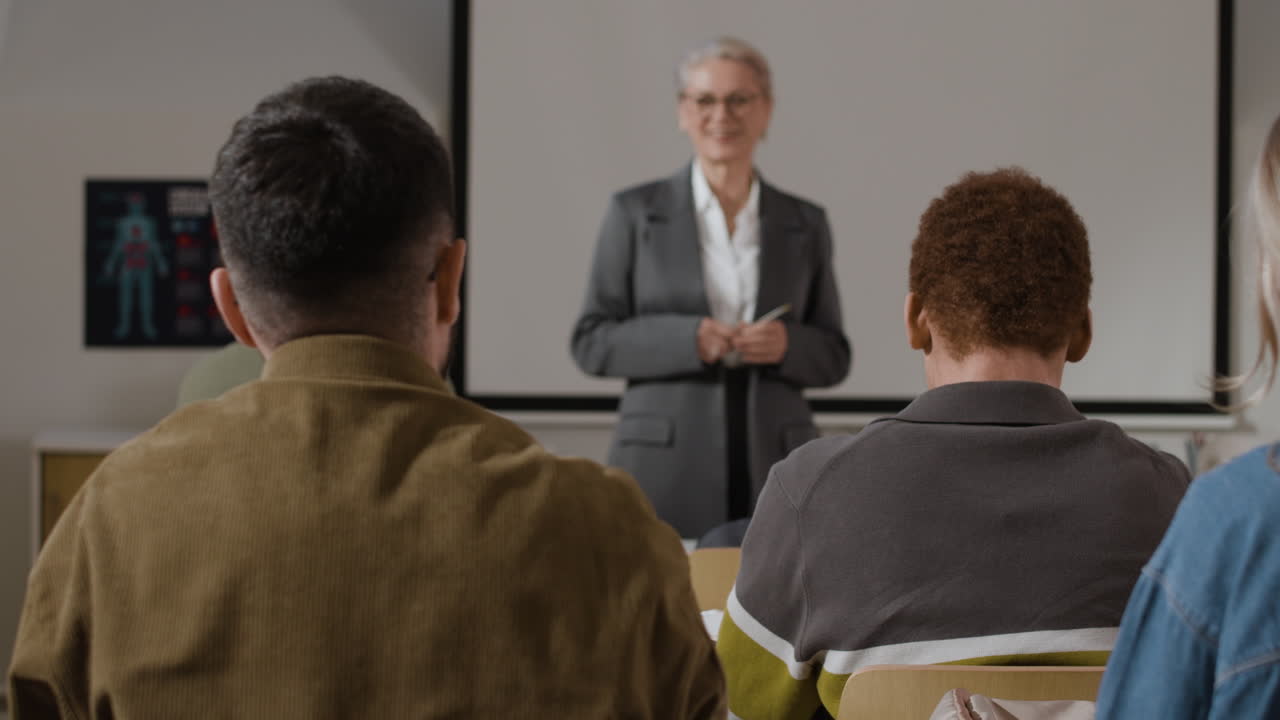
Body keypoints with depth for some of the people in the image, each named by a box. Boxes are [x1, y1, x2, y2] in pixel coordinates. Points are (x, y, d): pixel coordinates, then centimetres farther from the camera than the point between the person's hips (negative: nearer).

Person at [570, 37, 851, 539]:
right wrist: (686, 339, -13)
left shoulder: (804, 224, 12)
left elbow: (833, 357, 13)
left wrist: (788, 345, -8)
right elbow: (590, 342, 2)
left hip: (775, 469, 2)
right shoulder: (635, 213, 6)